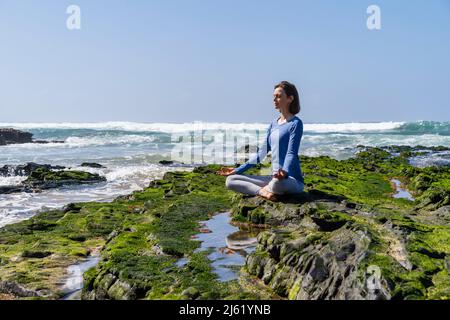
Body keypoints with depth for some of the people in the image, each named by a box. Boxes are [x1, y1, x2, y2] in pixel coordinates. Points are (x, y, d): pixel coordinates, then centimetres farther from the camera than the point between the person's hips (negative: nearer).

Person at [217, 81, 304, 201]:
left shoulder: (295, 123, -7)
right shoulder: (273, 124, 15)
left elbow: (291, 153, -18)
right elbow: (261, 153, 16)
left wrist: (284, 172, -38)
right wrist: (238, 170, 13)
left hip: (293, 181, -7)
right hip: (274, 178, 7)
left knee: (278, 182, -43)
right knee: (230, 180, -1)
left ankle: (265, 189, -9)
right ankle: (263, 192, -20)